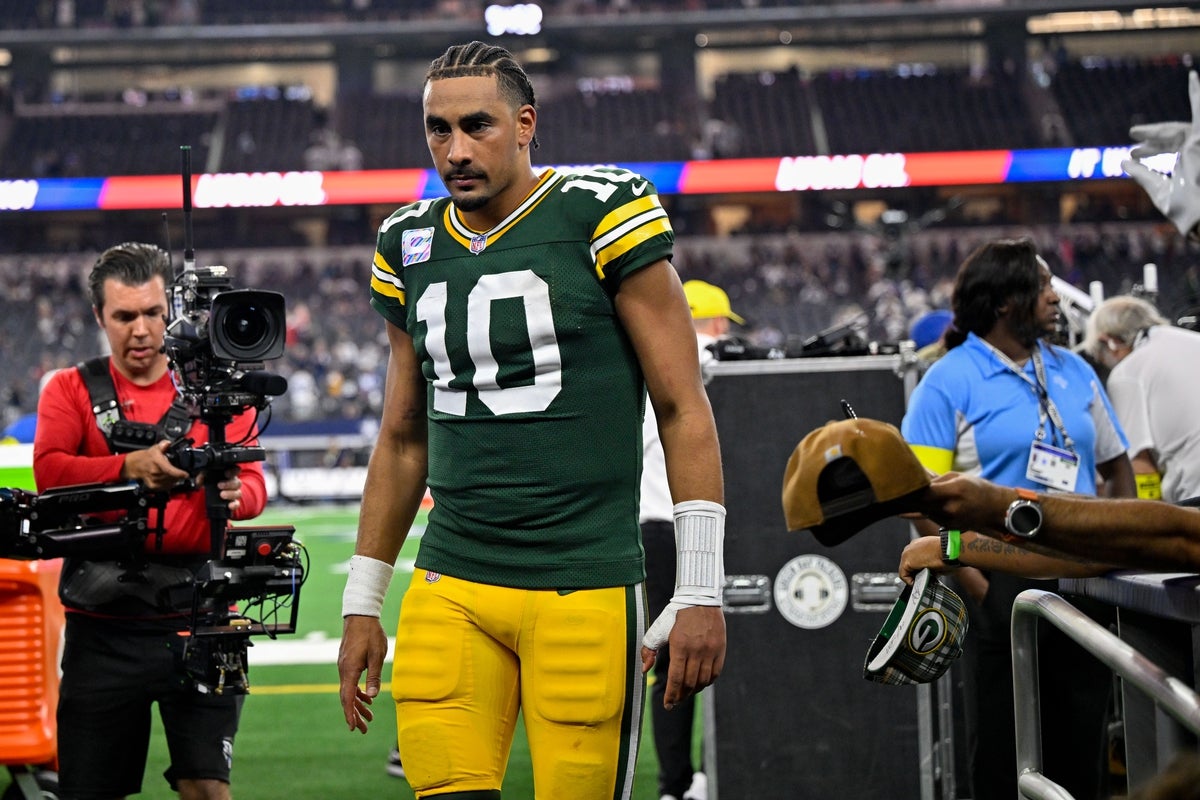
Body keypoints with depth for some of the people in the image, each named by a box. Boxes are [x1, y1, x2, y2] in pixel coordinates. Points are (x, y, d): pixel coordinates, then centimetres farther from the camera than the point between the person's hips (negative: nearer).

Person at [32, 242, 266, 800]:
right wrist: (129, 468, -27)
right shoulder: (70, 391, 8)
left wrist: (234, 492, -26)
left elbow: (253, 483, -1)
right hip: (103, 622, 0)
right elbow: (49, 472, -10)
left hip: (199, 613, 0)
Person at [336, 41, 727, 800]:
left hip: (587, 587, -4)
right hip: (451, 588, 4)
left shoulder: (603, 214, -4)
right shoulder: (411, 246, 12)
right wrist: (362, 604, 20)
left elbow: (684, 410, -3)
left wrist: (701, 591, -8)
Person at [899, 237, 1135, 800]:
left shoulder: (1073, 372, 12)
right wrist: (974, 583, -17)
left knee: (1082, 741, 8)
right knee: (1004, 751, 1)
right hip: (1001, 586, -5)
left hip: (1081, 582, 5)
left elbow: (1116, 463, 20)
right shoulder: (950, 382, -5)